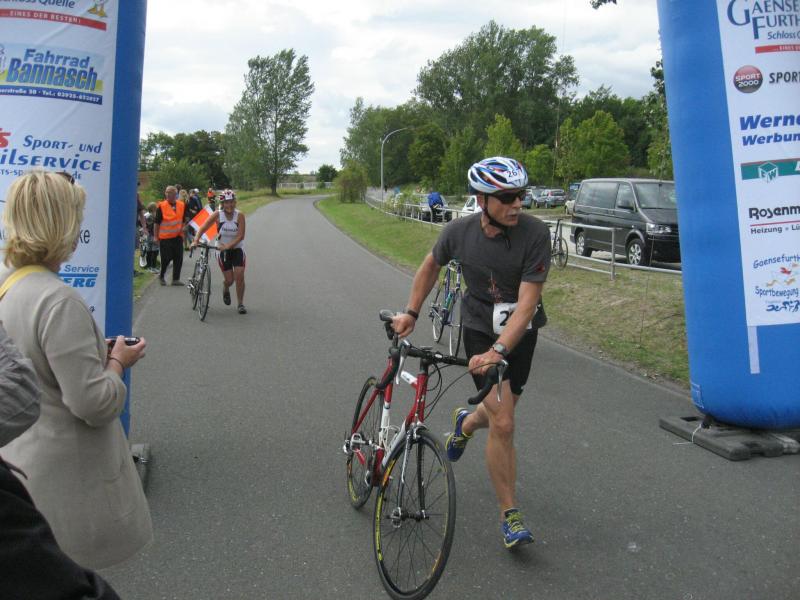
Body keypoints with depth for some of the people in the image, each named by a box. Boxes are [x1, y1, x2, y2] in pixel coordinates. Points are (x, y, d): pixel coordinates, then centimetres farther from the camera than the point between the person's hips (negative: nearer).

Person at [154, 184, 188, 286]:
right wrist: (156, 237, -3)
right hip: (165, 237, -4)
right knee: (166, 258, -1)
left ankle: (176, 279, 11)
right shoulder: (161, 206, -5)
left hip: (178, 236, 4)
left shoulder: (181, 205, 6)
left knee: (178, 258, 2)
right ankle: (161, 276, 21)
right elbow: (157, 223, -2)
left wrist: (183, 227, -1)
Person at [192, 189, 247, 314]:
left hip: (237, 249, 0)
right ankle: (226, 290, 37)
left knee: (239, 276, -11)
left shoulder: (239, 216, -14)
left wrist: (228, 245, -30)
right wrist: (196, 240, -28)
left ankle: (240, 303, 6)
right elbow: (202, 228, -13)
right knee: (229, 279, -1)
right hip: (222, 250, 0)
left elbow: (240, 236, -19)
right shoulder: (218, 215, -13)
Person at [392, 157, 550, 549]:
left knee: (501, 412, 18)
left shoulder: (535, 234, -23)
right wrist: (411, 313, 4)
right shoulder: (459, 232, -16)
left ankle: (466, 423, 55)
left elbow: (527, 304, -27)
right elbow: (431, 266, 6)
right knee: (503, 424, -11)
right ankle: (510, 517, 3)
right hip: (481, 329, -1)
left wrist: (498, 350, -37)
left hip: (519, 333, 1)